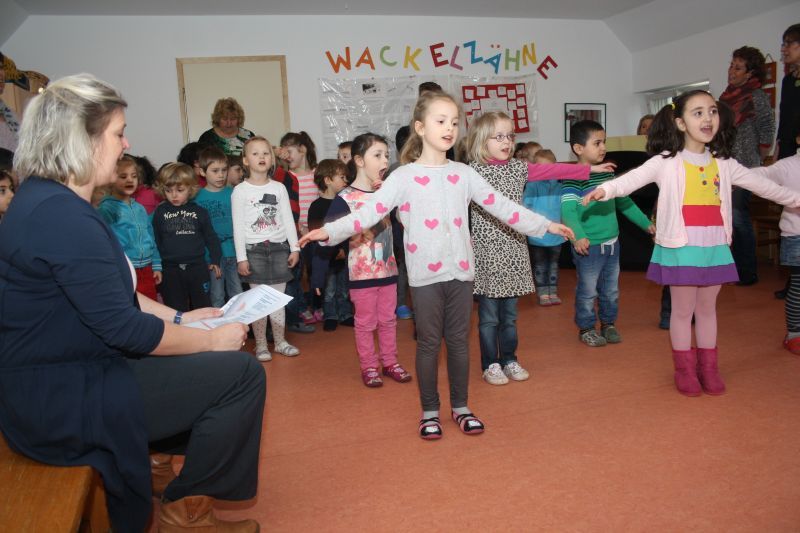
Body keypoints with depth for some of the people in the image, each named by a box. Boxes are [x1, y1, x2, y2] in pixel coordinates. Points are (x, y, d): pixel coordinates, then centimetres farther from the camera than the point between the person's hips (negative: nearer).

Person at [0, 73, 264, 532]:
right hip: (60, 402, -10)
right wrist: (212, 340, -13)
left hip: (64, 375, 11)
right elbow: (124, 327, -25)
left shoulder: (51, 201, 8)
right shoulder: (61, 216, -25)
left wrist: (180, 317, 10)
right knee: (242, 375, -12)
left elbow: (113, 293, 14)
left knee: (217, 369, 18)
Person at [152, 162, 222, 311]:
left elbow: (210, 237, 9)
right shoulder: (160, 212, 2)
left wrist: (215, 260, 9)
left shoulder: (199, 212, 2)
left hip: (197, 267, 0)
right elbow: (155, 240, 6)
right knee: (176, 310, 7)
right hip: (171, 269, 0)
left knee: (203, 308, 9)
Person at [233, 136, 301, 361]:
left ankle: (280, 341, 19)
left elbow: (288, 220, 8)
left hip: (279, 247, 3)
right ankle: (261, 345, 12)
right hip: (254, 250, -2)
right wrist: (241, 257, -8)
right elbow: (238, 226, -3)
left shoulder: (279, 188, 7)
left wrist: (295, 248, 2)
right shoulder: (240, 190, -1)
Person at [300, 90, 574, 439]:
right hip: (425, 275, -3)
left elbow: (501, 206, 9)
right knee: (429, 343, 7)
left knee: (459, 341, 12)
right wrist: (330, 230, -25)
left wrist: (545, 225, 10)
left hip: (461, 271, 3)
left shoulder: (464, 174, 6)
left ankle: (460, 407, 28)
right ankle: (429, 411, 23)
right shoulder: (404, 177, -4)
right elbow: (370, 211, -12)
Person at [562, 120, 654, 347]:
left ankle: (608, 322, 34)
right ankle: (586, 328, 21)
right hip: (589, 246, -7)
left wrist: (646, 223, 24)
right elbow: (567, 210, -27)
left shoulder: (608, 174, 9)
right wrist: (578, 236, -42)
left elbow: (624, 202, 20)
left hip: (612, 243, 7)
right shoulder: (573, 179, -16)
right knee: (588, 291, 5)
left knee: (611, 289, 18)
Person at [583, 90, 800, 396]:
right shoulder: (666, 161, -6)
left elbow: (761, 184, 22)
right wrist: (605, 189, -39)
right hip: (681, 246, -4)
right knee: (683, 309, 5)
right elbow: (633, 178, -21)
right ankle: (685, 370, 20)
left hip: (715, 246, 5)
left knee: (707, 308, 14)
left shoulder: (724, 164, 10)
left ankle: (708, 368, 27)